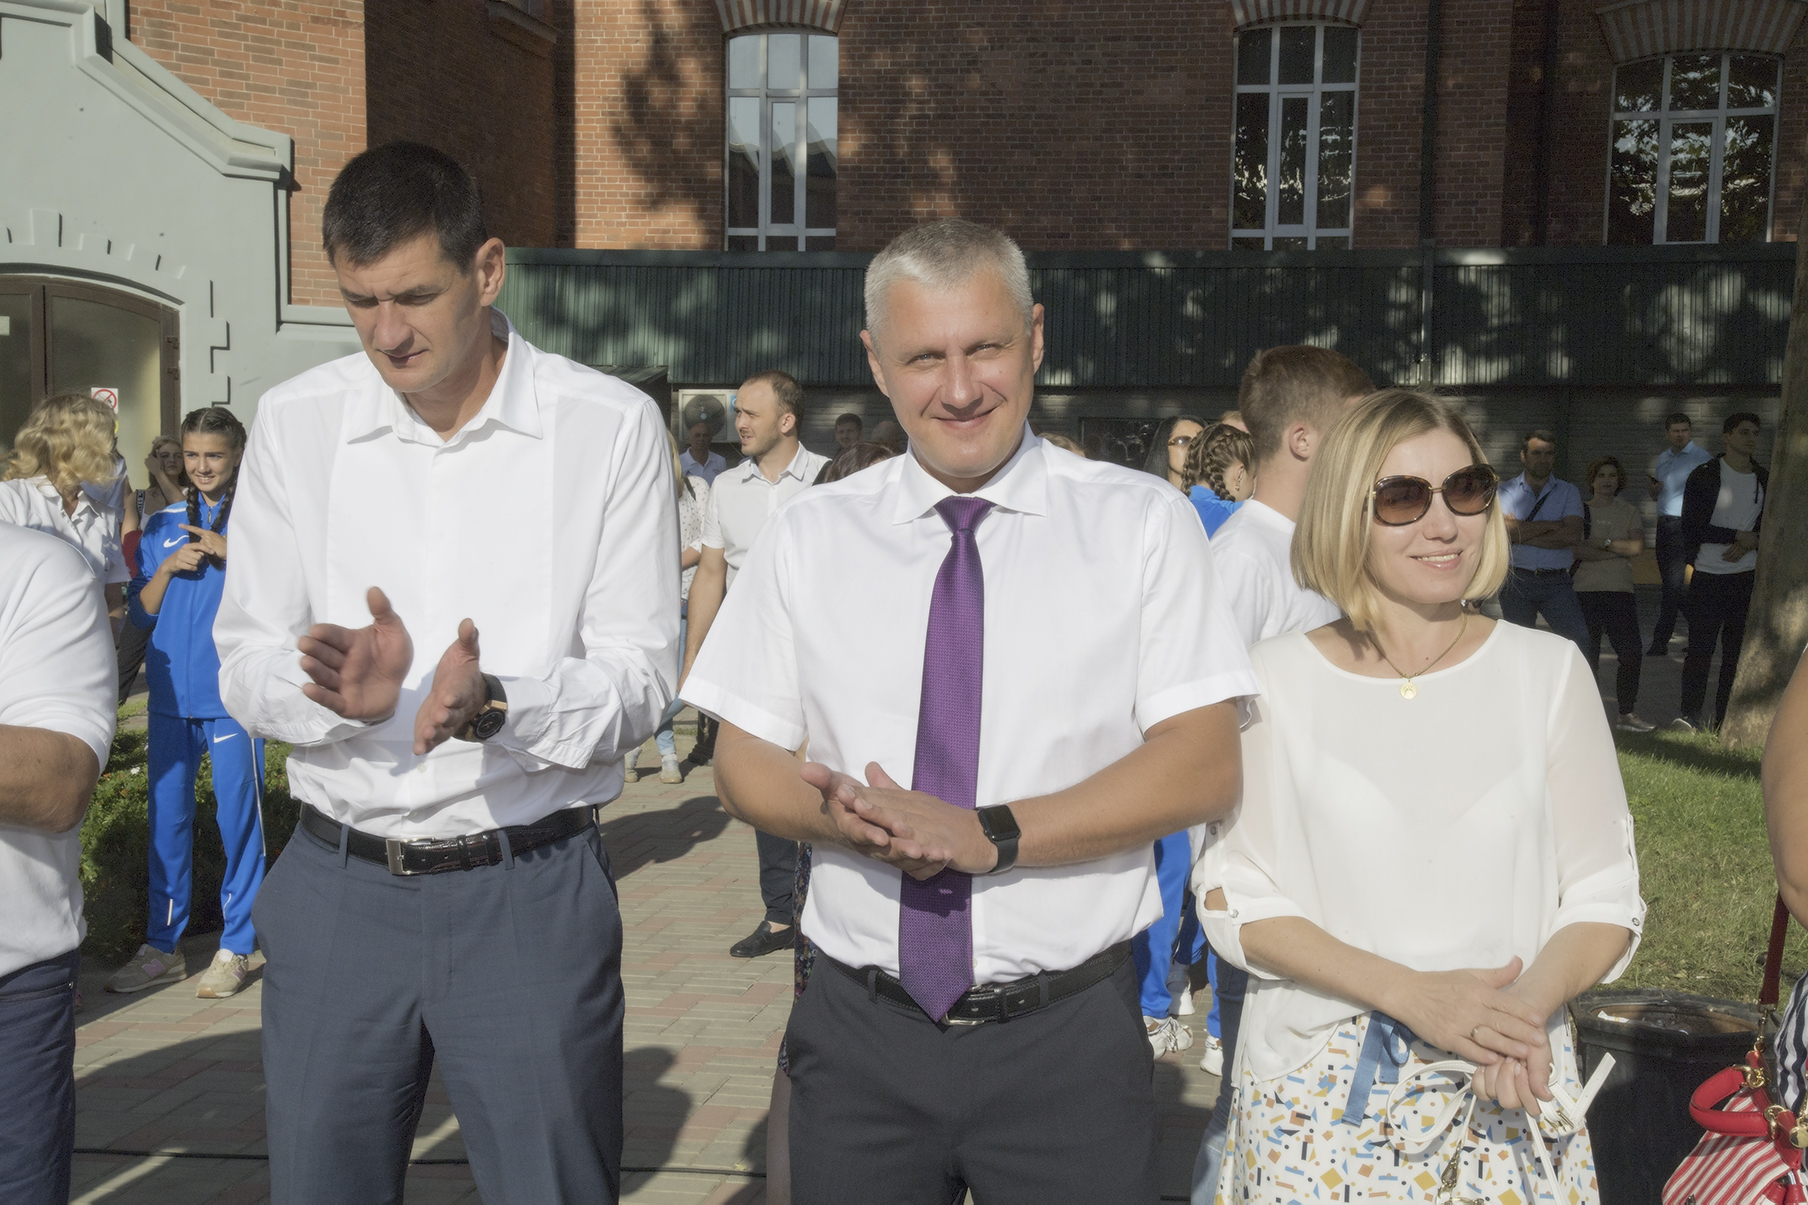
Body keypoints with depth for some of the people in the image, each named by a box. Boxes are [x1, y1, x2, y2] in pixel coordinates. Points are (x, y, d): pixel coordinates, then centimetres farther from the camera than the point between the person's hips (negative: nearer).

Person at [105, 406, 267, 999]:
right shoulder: (162, 525, 12)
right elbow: (139, 615, 10)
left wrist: (231, 554, -15)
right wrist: (170, 566, -6)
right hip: (171, 693, 4)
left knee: (238, 816, -1)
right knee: (166, 816, 9)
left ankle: (237, 946, 11)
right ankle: (162, 946, 21)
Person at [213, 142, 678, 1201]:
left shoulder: (612, 426, -5)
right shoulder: (295, 422, 3)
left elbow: (641, 678, -5)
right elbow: (247, 666, 4)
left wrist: (495, 705, -24)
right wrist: (348, 692, -17)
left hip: (531, 889, -2)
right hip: (336, 882, 3)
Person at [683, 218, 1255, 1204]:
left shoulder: (1142, 524, -3)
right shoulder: (807, 537, 3)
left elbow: (1204, 767, -9)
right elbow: (743, 763, 5)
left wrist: (988, 835, -19)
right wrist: (843, 817, -17)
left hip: (1068, 1043, -1)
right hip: (861, 1032, 2)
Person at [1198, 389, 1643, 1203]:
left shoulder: (1548, 670, 0)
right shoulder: (1276, 677, -3)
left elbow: (1606, 896, 2)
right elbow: (1232, 897, -5)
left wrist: (1532, 1001, -17)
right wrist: (1411, 993, -15)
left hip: (1509, 1098, 1)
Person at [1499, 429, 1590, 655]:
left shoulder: (1569, 492, 10)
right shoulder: (1506, 490, 7)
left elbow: (1573, 535, -6)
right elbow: (1505, 531, -12)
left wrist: (1522, 535, -8)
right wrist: (1551, 525, -7)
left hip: (1557, 582, 1)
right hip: (1518, 582, 0)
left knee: (1579, 640, -10)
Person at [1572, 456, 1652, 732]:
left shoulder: (1628, 512, 12)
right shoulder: (1580, 510, 6)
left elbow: (1637, 546, -3)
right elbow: (1575, 550, -8)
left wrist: (1603, 543, -7)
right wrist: (1619, 551, -9)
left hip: (1620, 590, 2)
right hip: (1585, 590, -2)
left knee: (1632, 652, -4)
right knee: (1587, 654, -1)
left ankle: (1627, 713, 6)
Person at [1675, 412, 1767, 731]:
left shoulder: (1765, 480, 11)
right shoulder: (1704, 476, -2)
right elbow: (1692, 526, -9)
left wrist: (1750, 544, -8)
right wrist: (1740, 536, -11)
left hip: (1747, 576, 4)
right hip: (1709, 576, -4)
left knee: (1738, 649, 3)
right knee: (1700, 647, -5)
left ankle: (1726, 718, 8)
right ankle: (1692, 715, 1)